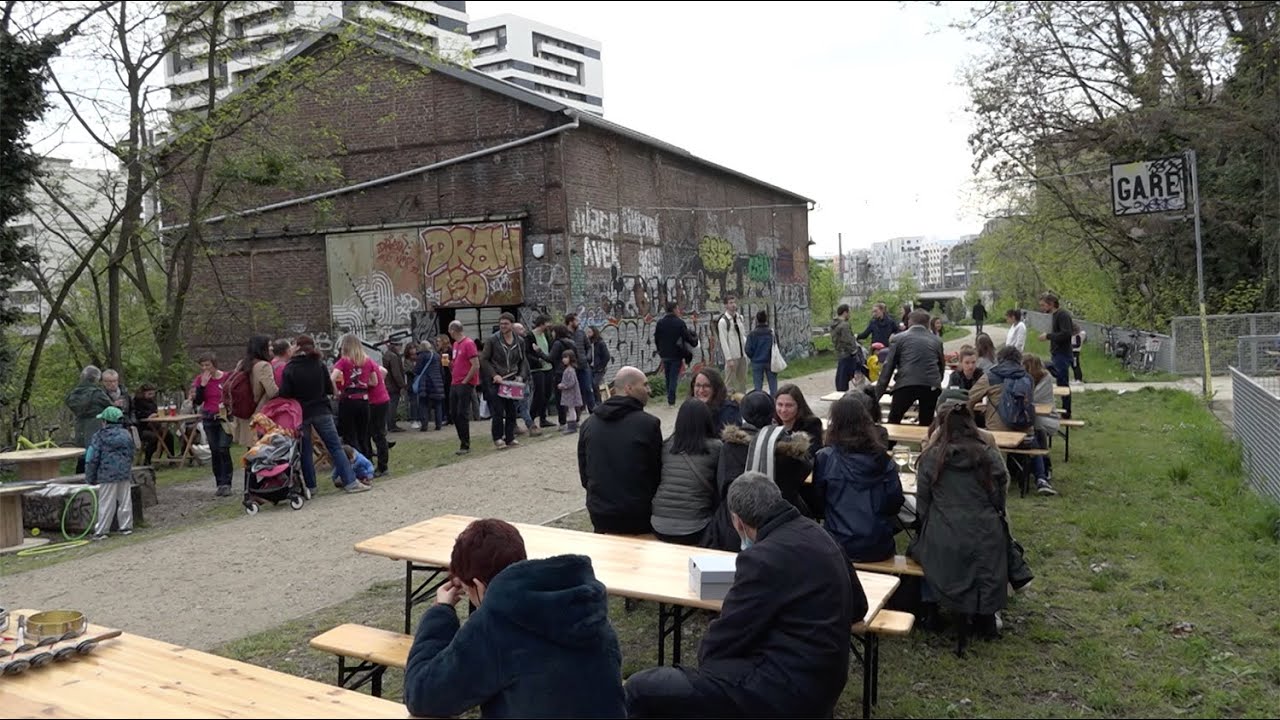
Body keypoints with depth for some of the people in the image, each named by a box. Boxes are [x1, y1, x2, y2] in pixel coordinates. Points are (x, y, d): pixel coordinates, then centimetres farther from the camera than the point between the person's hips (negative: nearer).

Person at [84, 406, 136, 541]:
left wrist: (90, 478, 2)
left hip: (107, 475, -4)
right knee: (125, 501, 11)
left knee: (106, 504, 0)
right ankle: (126, 527, 15)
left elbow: (92, 459, -6)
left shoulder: (99, 437, -8)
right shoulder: (126, 435, 7)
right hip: (125, 474, 4)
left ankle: (100, 531, 3)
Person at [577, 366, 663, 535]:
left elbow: (583, 472, 9)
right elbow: (657, 472, -4)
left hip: (600, 515, 4)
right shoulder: (649, 424, -13)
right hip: (638, 515, -4)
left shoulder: (588, 424, 2)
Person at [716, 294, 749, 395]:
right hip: (732, 356, -7)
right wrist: (729, 359, -17)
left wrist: (747, 347, 3)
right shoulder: (723, 321, -11)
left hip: (742, 355, 7)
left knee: (742, 381, 13)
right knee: (730, 383, -3)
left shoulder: (740, 318, 10)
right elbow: (723, 341, -14)